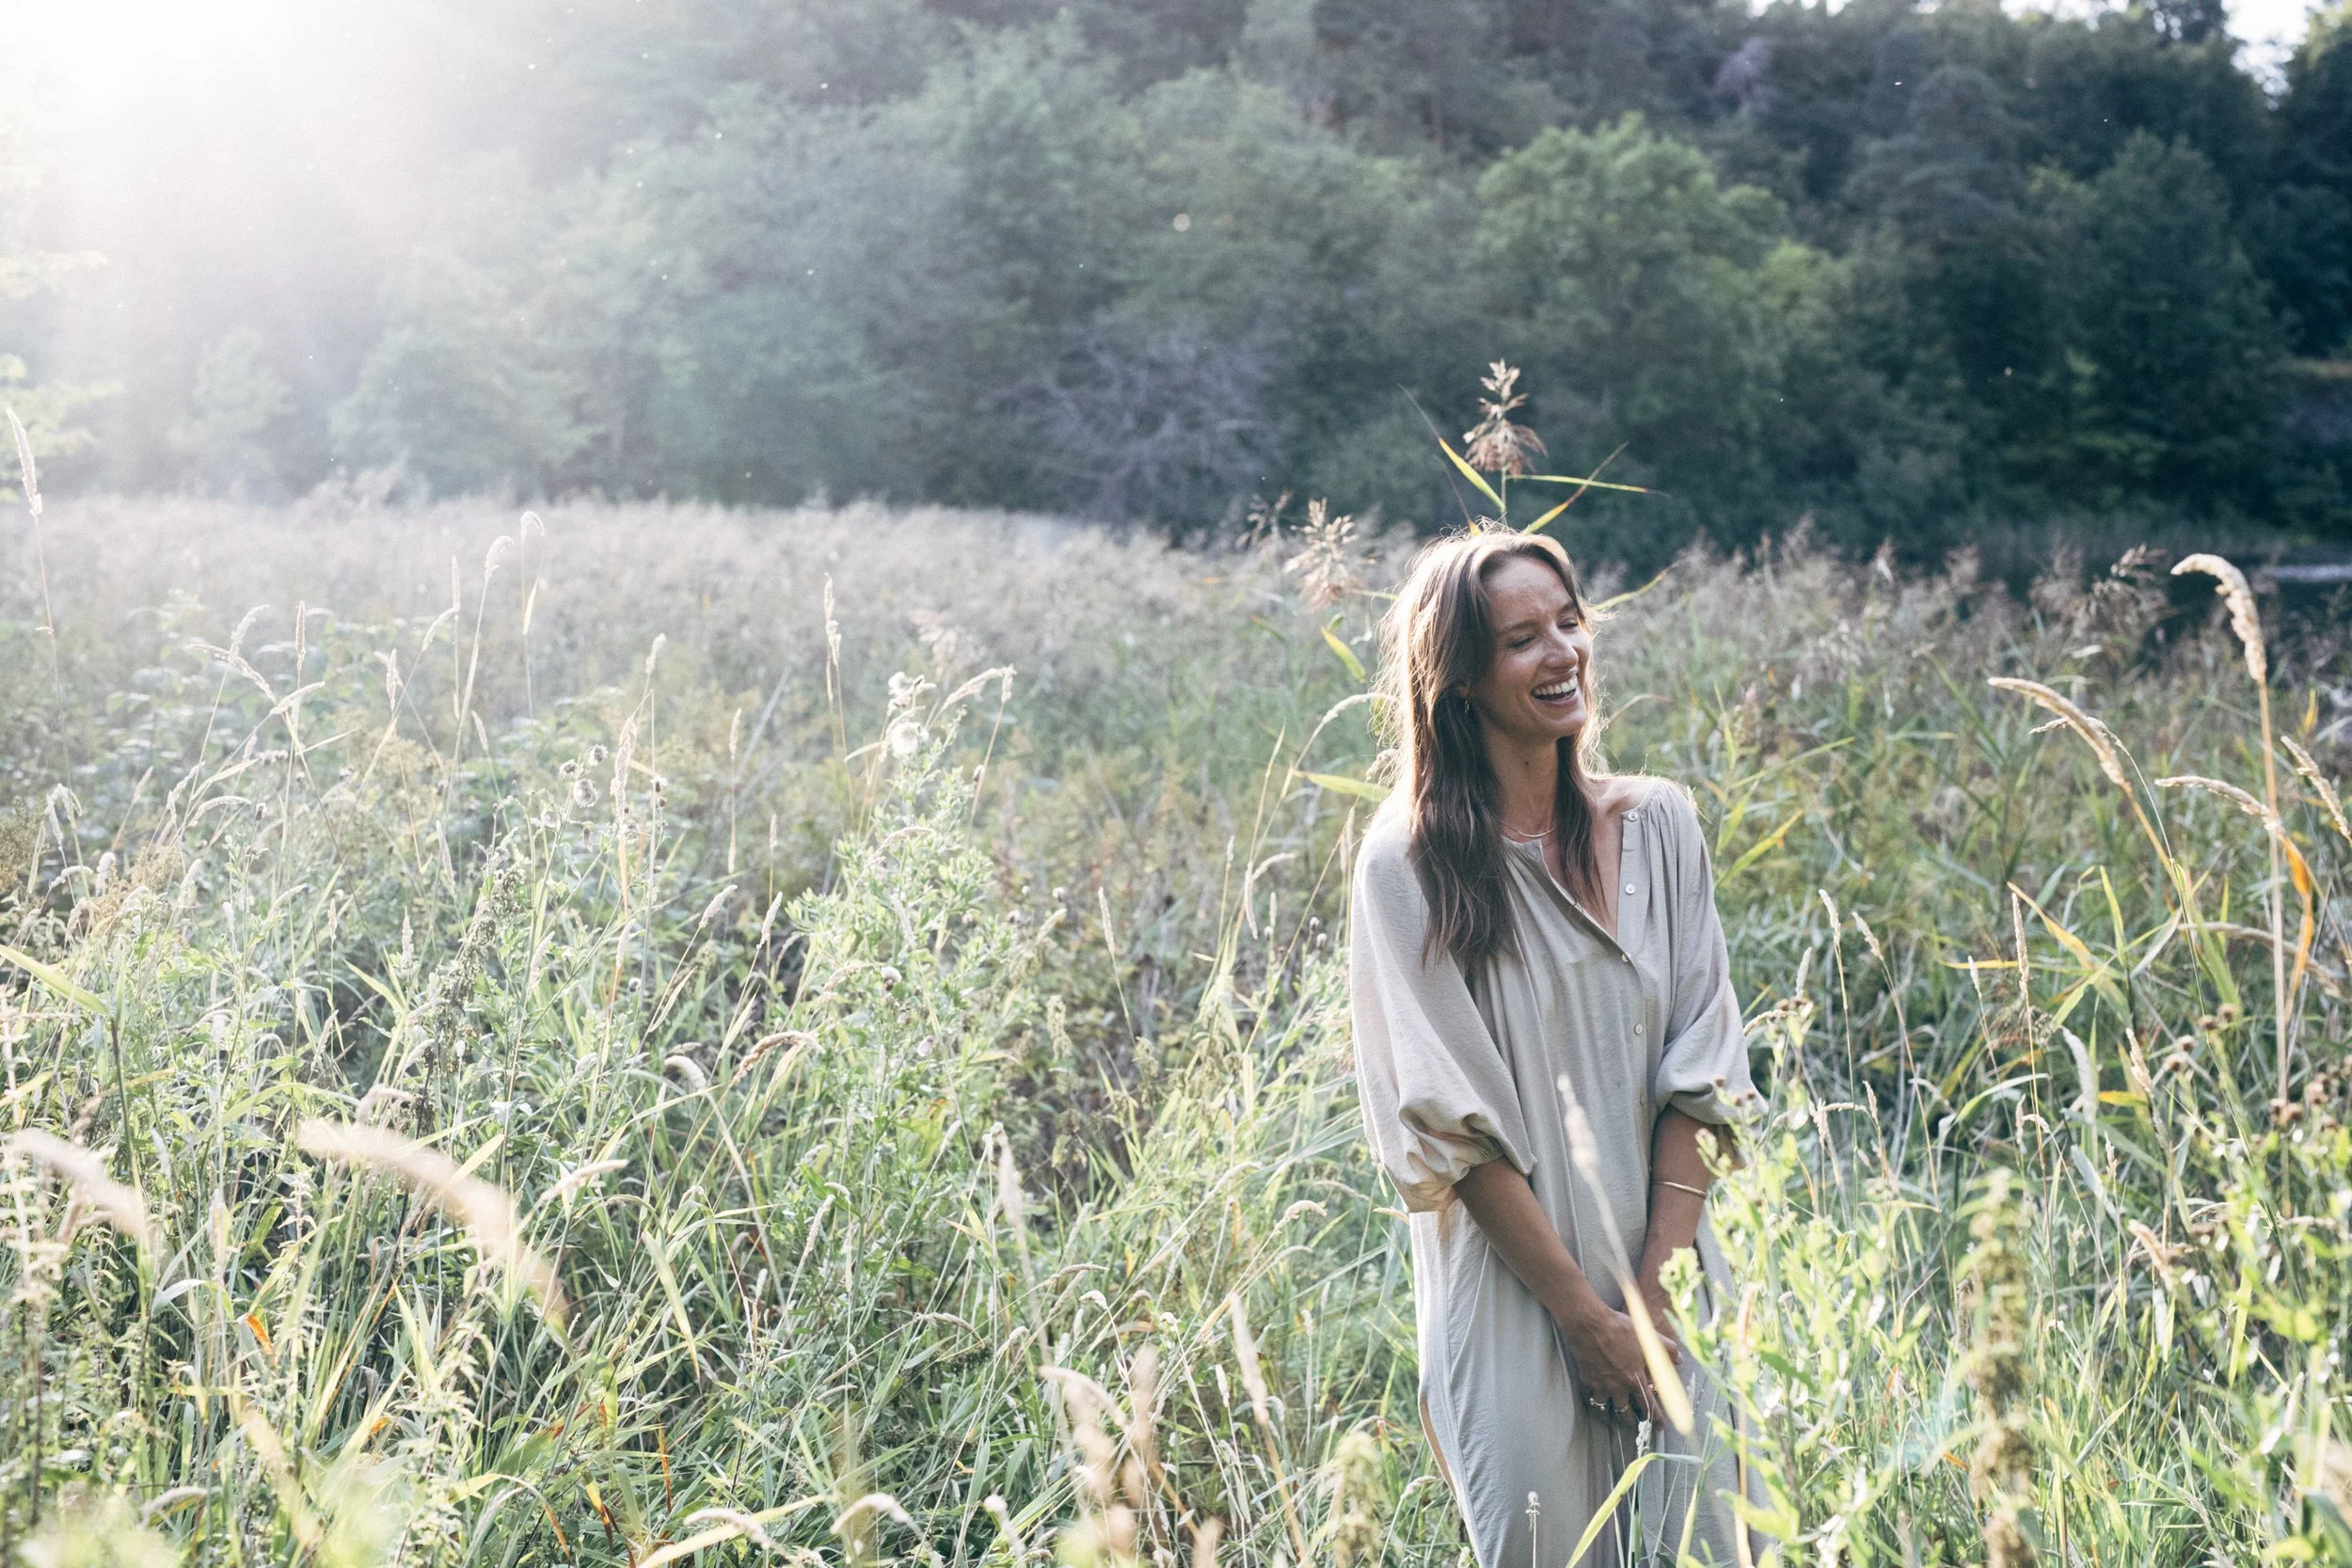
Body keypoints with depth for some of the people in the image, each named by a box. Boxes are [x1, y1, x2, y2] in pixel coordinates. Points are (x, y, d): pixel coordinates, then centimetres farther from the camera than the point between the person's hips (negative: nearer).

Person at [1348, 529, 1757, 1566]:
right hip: (1514, 1303, -3)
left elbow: (1701, 1076, 1)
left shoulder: (1658, 825, 3)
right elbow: (1451, 1121, -10)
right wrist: (1583, 1313, -11)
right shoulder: (1409, 860, -9)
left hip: (1668, 1282, 4)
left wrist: (1654, 1289, -7)